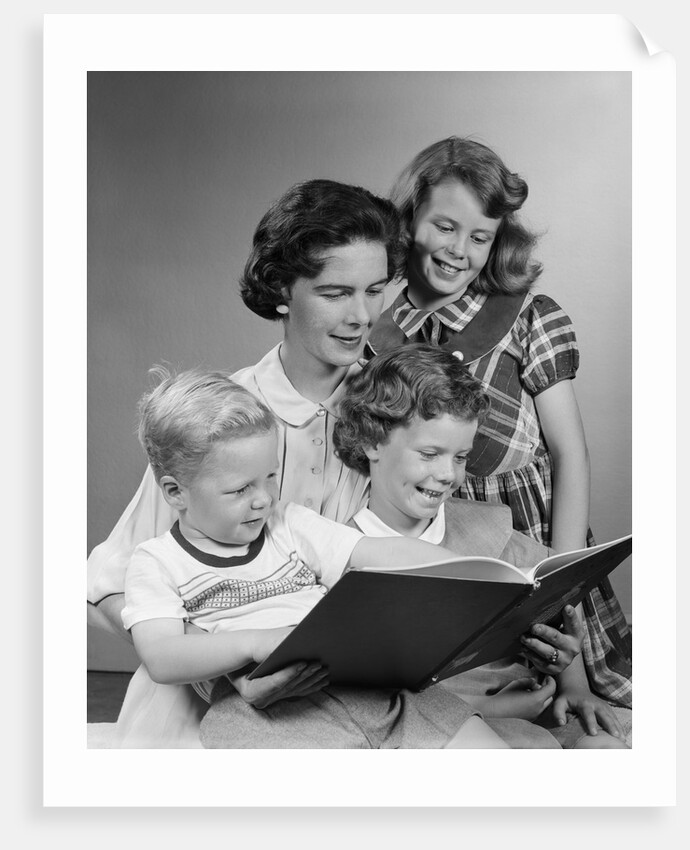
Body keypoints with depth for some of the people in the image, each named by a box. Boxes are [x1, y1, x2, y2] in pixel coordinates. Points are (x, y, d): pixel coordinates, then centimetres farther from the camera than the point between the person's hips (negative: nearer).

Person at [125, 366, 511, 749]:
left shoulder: (290, 524, 18)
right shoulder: (157, 563, 8)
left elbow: (384, 553, 10)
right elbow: (161, 660, -7)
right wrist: (255, 641, -21)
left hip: (365, 679, 4)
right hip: (262, 712, -4)